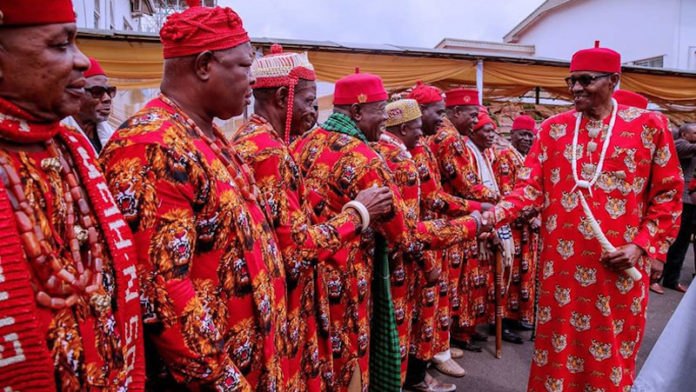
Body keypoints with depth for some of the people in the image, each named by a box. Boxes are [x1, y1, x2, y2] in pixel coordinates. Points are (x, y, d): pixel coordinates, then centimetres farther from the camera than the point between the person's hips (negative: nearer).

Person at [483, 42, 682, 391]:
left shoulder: (648, 125, -2)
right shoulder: (553, 129, 3)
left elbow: (668, 194, 1)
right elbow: (531, 187, -3)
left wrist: (642, 246, -7)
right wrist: (496, 214, -20)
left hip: (619, 263, -1)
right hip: (562, 260, 1)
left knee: (612, 348, 12)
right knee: (560, 342, 12)